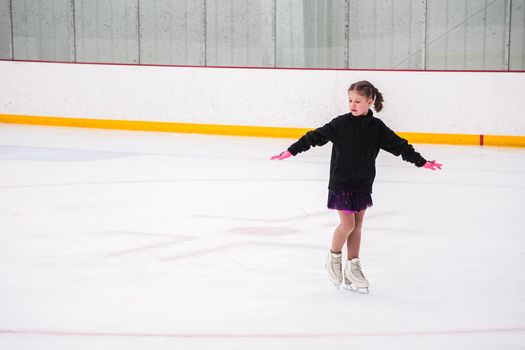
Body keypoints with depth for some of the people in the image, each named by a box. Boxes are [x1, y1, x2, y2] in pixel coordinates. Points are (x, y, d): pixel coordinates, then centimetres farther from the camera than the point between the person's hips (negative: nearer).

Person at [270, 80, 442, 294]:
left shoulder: (377, 127, -1)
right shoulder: (340, 124, -10)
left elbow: (398, 145, 4)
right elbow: (316, 136, -13)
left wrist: (421, 162, 7)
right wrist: (292, 151, -19)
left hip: (363, 184, 4)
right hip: (341, 183, -4)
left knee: (357, 226, 8)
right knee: (347, 224, -10)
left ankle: (352, 269, 17)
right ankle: (333, 259, 14)